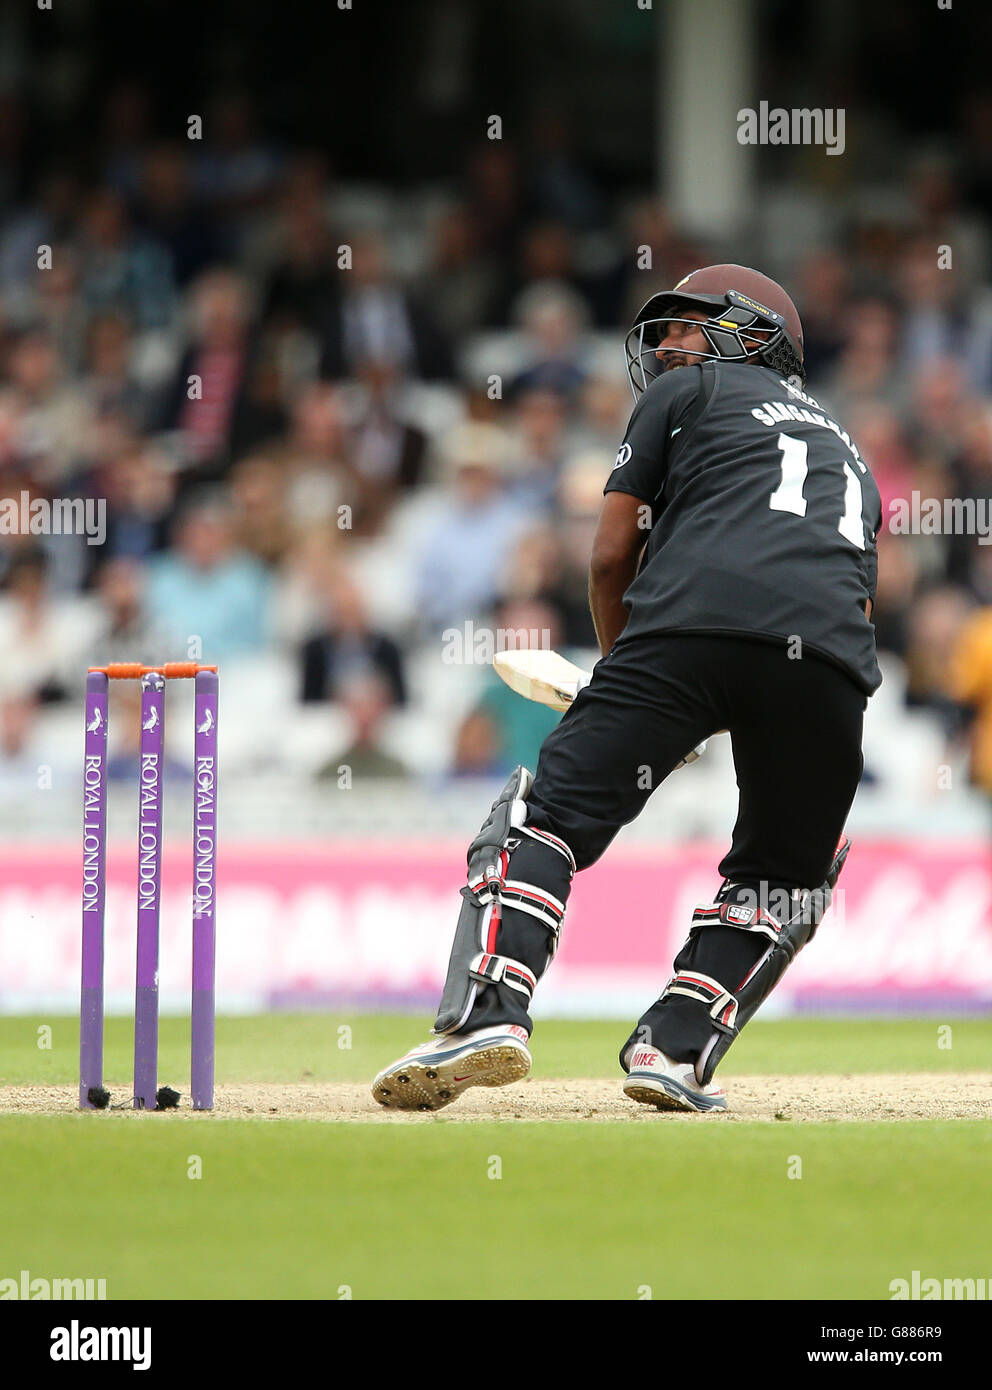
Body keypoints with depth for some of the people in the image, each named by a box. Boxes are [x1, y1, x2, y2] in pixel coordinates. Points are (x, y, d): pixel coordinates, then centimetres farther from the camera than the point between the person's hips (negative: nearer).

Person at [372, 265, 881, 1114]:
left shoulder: (688, 392, 25)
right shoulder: (844, 446, 39)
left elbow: (612, 557, 18)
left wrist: (625, 670, 33)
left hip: (692, 627, -4)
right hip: (831, 657, 4)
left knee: (549, 814, -1)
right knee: (784, 877, 21)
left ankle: (489, 1016, -21)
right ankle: (678, 1049, 3)